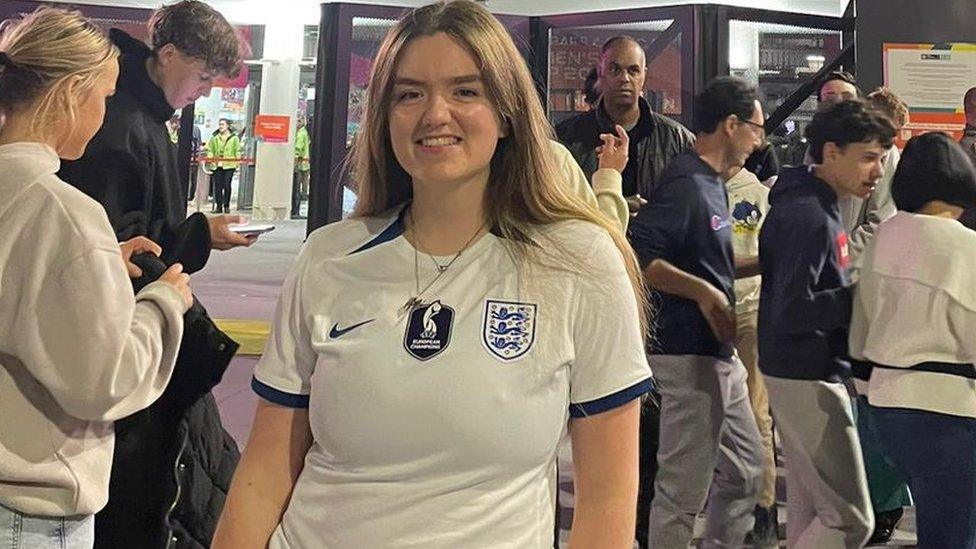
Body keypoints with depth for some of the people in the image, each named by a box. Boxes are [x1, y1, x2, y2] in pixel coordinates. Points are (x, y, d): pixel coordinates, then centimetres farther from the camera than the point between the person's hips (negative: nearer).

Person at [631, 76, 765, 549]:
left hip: (719, 352, 10)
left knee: (745, 473, 20)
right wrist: (703, 292, -25)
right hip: (688, 355, -10)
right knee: (683, 491, 0)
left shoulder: (710, 181, 15)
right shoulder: (684, 183, -17)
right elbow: (635, 255, -27)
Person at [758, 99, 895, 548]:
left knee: (809, 508, 17)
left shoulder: (819, 206, 12)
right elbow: (790, 312, -26)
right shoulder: (807, 217, -20)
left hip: (807, 373, 10)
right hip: (807, 378, -10)